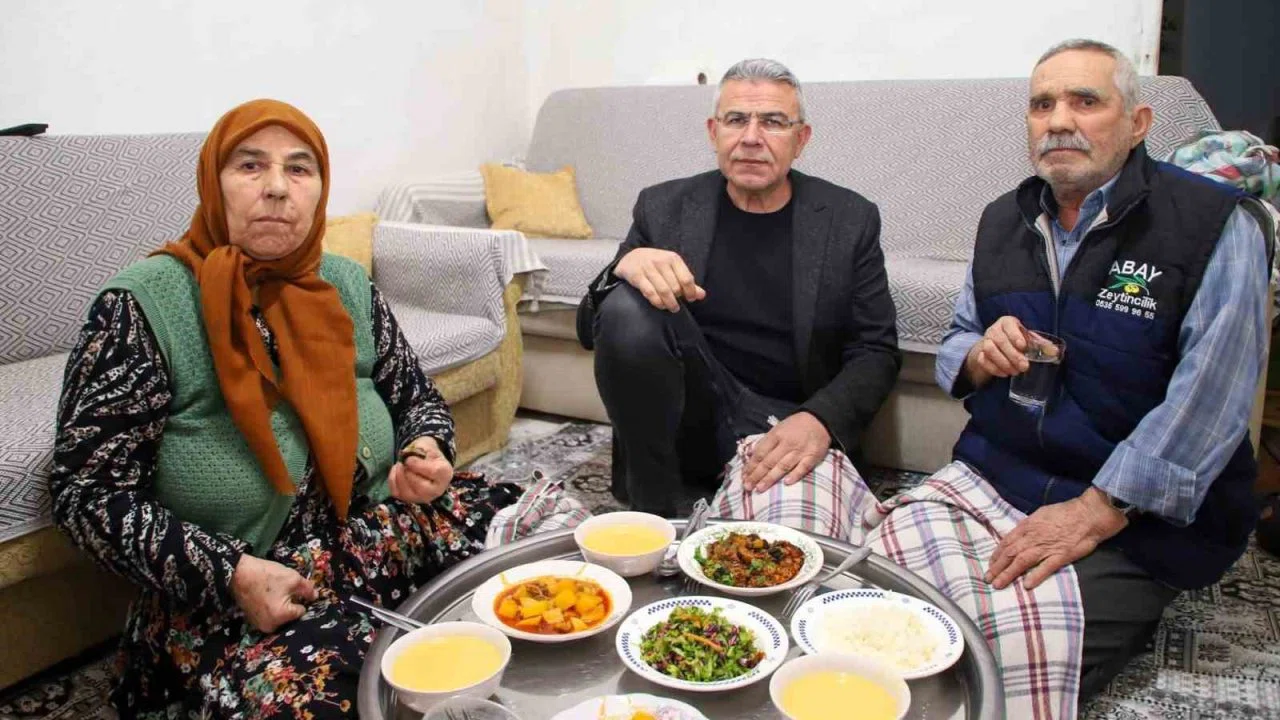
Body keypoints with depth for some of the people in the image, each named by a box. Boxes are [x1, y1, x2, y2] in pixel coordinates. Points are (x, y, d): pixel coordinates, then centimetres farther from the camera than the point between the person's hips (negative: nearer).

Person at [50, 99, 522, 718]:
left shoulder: (347, 285, 5)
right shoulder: (142, 306, -9)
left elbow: (417, 397, 16)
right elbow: (87, 492, -9)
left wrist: (426, 454, -8)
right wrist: (231, 573, -20)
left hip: (387, 540, 5)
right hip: (228, 598, -5)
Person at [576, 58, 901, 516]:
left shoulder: (850, 220, 1)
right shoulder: (664, 208, 2)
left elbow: (876, 351, -1)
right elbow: (590, 330, 0)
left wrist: (820, 420, -22)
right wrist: (623, 269, -23)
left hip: (789, 428, -1)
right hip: (695, 411, 2)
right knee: (627, 307, -25)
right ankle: (660, 508, -11)